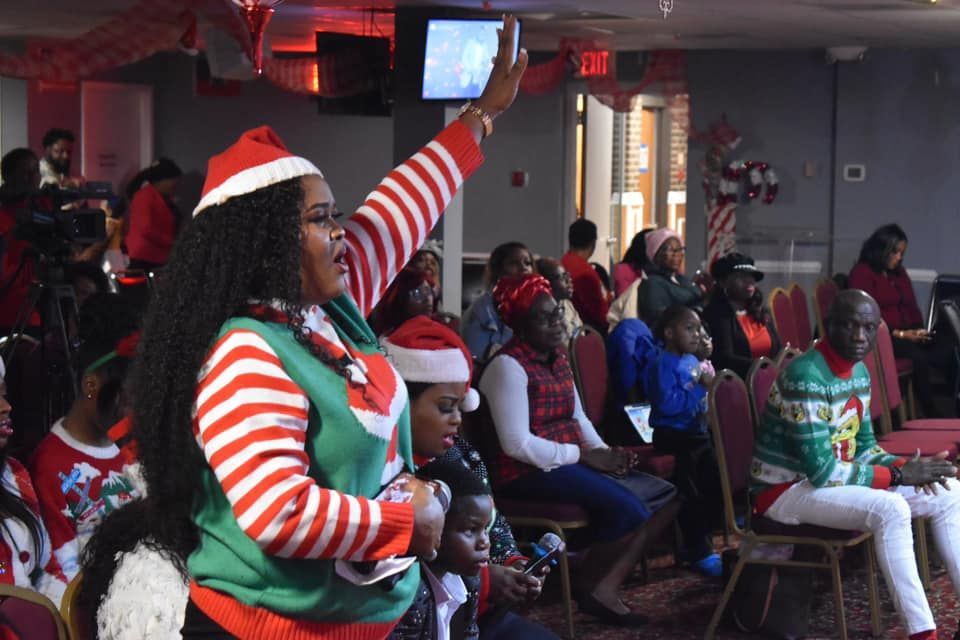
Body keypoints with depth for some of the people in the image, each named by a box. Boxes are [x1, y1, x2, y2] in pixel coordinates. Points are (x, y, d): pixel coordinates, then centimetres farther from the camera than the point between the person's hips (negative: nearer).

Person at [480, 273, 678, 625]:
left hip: (570, 460, 10)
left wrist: (604, 451, -1)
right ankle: (589, 588, -4)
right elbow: (517, 445, -20)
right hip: (528, 472, -10)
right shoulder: (508, 366, -14)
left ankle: (607, 586, -9)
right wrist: (583, 455, -18)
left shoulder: (558, 357, 15)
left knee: (663, 497, 0)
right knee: (626, 508, -26)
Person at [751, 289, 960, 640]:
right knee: (889, 509, -33)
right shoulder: (806, 376, -24)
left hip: (834, 480, 9)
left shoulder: (859, 371, 4)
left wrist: (904, 465, -10)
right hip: (785, 490, -9)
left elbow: (864, 448, 11)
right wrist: (898, 475, -21)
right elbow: (820, 470, -27)